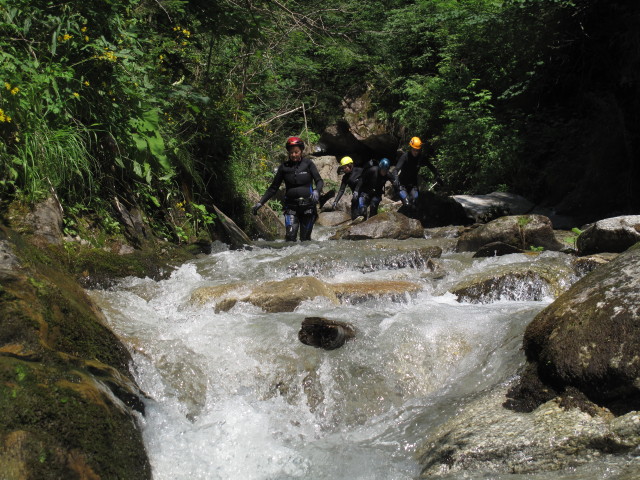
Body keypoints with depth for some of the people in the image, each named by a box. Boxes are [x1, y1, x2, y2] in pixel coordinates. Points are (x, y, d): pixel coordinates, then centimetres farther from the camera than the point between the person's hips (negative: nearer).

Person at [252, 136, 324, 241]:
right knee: (290, 236, -15)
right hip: (291, 206, 1)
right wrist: (261, 202, -1)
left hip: (307, 205, -1)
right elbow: (273, 187, 8)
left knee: (305, 239, 0)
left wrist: (316, 191, -24)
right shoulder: (284, 167, 5)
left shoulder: (308, 163, 2)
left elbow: (319, 181, -1)